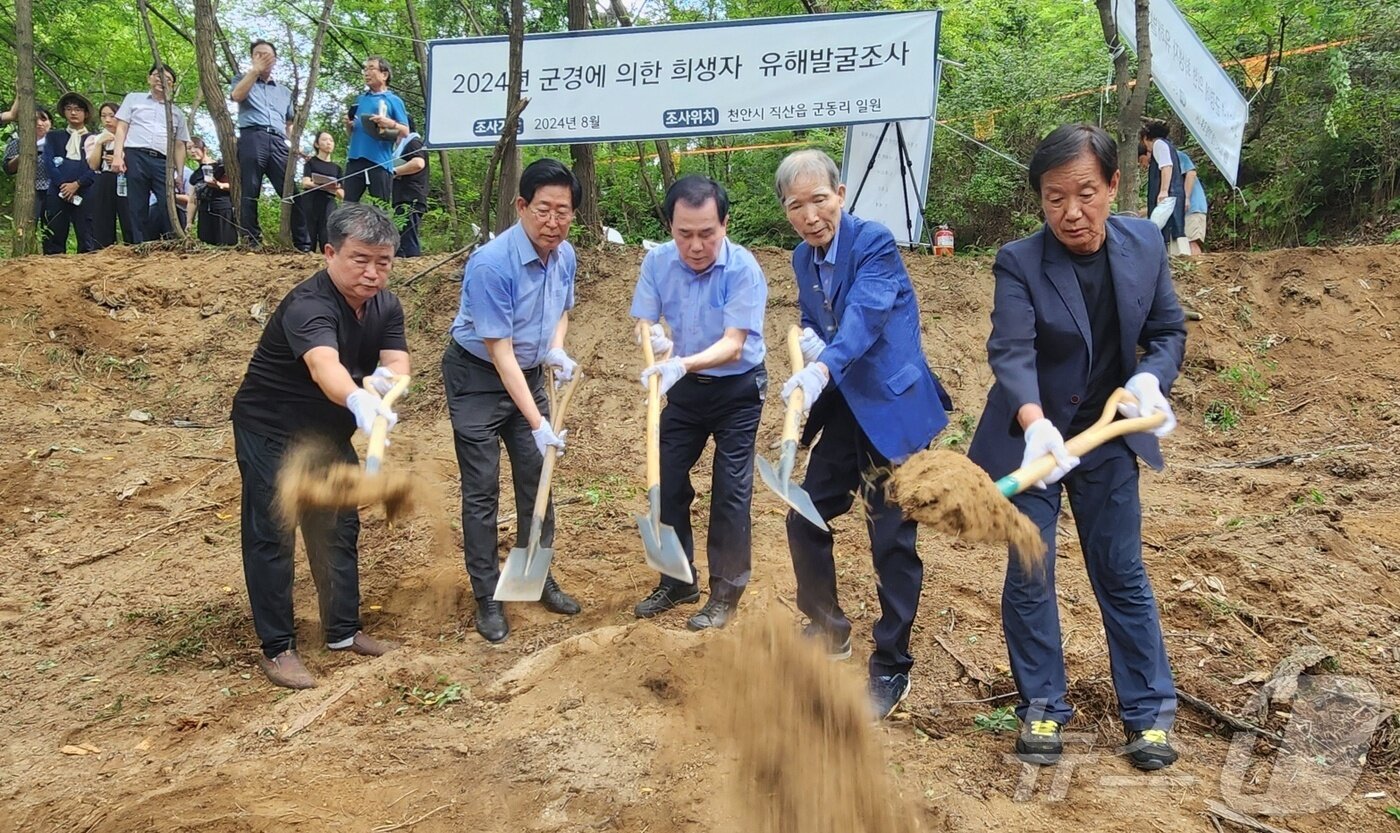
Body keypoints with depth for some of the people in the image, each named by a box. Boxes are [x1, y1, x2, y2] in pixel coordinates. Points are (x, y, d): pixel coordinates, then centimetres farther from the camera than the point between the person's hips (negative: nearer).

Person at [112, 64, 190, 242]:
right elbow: (121, 128, 9)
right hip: (135, 157, -2)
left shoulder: (176, 113, 23)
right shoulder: (134, 99, 17)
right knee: (138, 209, -4)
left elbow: (179, 146, 20)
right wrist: (117, 155, -5)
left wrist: (180, 173, 9)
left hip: (163, 162, 2)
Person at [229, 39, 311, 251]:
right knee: (249, 193, -7)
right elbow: (236, 95, -4)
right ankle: (252, 243, -8)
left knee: (291, 194, -6)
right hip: (252, 138, -3)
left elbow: (290, 122, 32)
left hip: (278, 142, 3)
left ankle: (303, 245, -7)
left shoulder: (284, 91, 29)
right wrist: (255, 70, -9)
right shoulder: (243, 80, 19)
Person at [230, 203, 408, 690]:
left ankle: (343, 631, 28)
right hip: (269, 431, -8)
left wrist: (387, 376, -42)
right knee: (271, 536, -3)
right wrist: (357, 399, -71)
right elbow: (324, 366, -51)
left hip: (328, 431, 8)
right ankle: (277, 649, 8)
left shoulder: (385, 306, -6)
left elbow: (397, 361, -17)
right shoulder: (308, 306, -32)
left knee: (338, 528, 14)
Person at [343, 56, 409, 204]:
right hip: (355, 159, 5)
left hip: (380, 161, -5)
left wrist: (390, 123, -18)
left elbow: (405, 132, 0)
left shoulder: (393, 100, 6)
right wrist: (348, 124, 3)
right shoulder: (360, 99, 21)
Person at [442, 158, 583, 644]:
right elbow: (500, 353, -27)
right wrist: (537, 423, -28)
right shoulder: (491, 265, -29)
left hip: (528, 375, 6)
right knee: (482, 490, -1)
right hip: (477, 379, -6)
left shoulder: (565, 256, -8)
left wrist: (556, 350, -7)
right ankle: (487, 597, 11)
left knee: (537, 480, 11)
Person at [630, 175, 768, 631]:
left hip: (737, 389, -4)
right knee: (667, 483, 9)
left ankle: (726, 593, 13)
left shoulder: (743, 269, -26)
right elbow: (645, 324, -9)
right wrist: (654, 341, -34)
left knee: (730, 491, -3)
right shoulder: (657, 261, -13)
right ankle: (677, 580, 27)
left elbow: (733, 345, -30)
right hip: (684, 388, 5)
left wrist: (683, 364, -46)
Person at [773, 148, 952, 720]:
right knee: (805, 519, 12)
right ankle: (828, 630, 34)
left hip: (893, 409, -8)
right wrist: (806, 339, -5)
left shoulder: (874, 243, -16)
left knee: (892, 540, -2)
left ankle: (892, 667, 13)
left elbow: (864, 318, -31)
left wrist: (820, 371, -47)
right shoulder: (804, 258, 7)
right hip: (842, 411, 8)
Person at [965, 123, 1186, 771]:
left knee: (1122, 573, 10)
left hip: (1108, 436, 3)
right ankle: (1042, 707, 19)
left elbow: (1168, 329, 3)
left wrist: (1150, 378, -18)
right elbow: (1011, 353, -30)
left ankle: (1149, 709, 22)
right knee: (1029, 575, 3)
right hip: (1033, 436, -3)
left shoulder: (1144, 243, -6)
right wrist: (1035, 425, -47)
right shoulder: (1020, 262, -18)